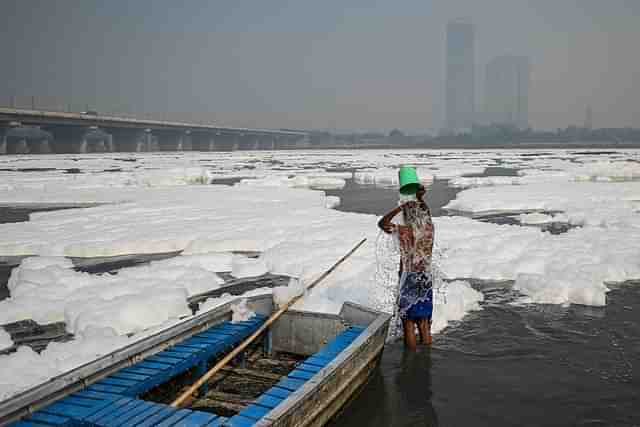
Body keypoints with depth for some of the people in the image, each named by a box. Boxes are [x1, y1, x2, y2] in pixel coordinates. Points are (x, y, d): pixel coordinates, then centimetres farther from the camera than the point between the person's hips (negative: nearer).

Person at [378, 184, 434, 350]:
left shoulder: (404, 231, -17)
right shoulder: (430, 228, -2)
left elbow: (382, 223, -2)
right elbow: (424, 213, 22)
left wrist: (400, 207, -3)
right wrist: (419, 199, 21)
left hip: (409, 281, -5)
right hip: (426, 280, 5)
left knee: (408, 324, 6)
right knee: (424, 324, 15)